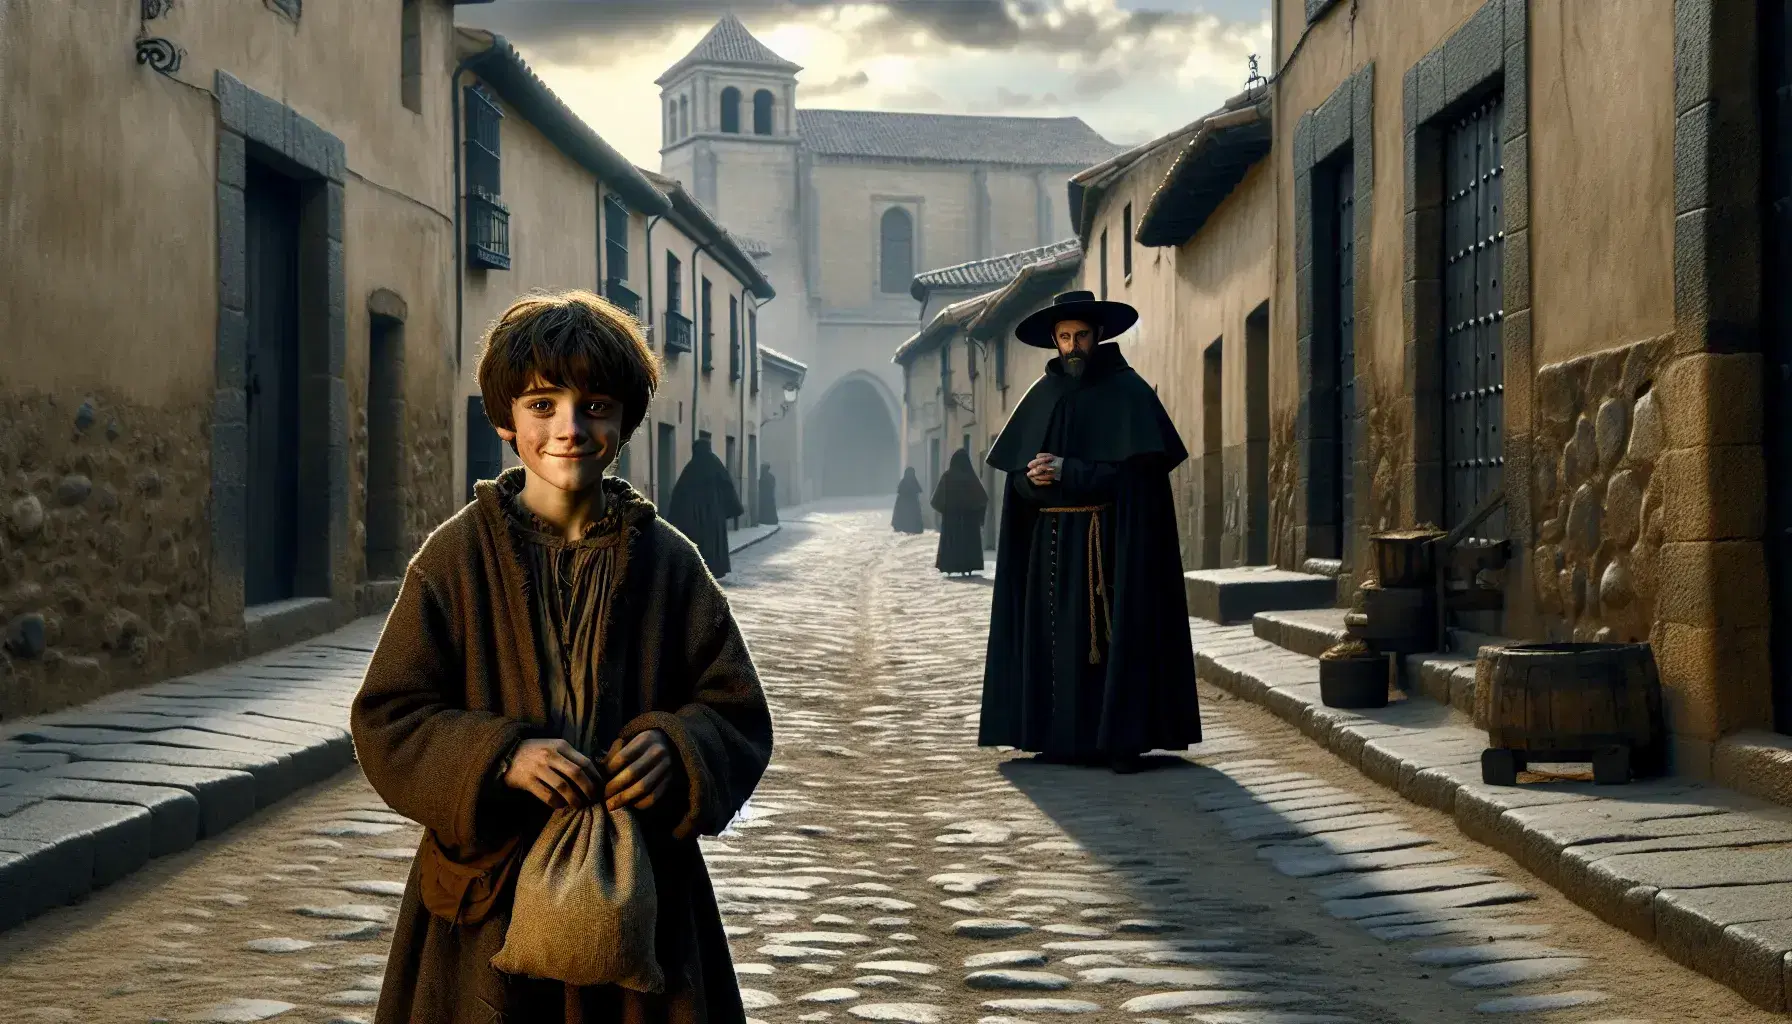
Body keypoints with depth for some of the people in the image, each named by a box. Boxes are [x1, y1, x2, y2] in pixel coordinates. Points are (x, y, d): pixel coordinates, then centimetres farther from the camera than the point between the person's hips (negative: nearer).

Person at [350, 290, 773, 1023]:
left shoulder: (668, 562, 2)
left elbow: (737, 712, 5)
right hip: (490, 901, -1)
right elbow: (387, 721, -2)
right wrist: (501, 757, -18)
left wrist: (675, 749, -16)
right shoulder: (456, 557, -2)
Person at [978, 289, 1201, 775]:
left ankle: (1123, 740, -2)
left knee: (1115, 632, -6)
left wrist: (1067, 471, -16)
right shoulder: (1043, 395, 12)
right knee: (1061, 637, 3)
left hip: (1110, 540, -5)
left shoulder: (1128, 392, -2)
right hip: (1052, 540, 5)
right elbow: (1018, 475, 10)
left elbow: (1136, 469, -12)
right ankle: (1064, 738, 8)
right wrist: (1034, 476, -13)